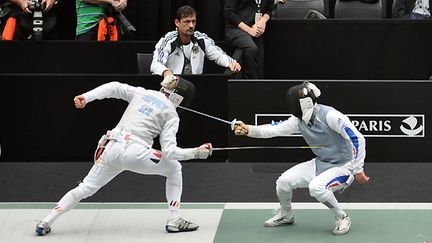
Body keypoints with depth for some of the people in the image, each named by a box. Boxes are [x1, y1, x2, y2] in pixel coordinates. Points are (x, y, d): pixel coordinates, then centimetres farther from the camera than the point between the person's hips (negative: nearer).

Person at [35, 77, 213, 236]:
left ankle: (46, 223, 8)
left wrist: (86, 97, 1)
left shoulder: (142, 93, 19)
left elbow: (114, 88, 5)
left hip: (112, 149, 4)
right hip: (135, 153, -4)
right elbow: (169, 151, -5)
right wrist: (196, 152, 3)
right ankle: (174, 221, 15)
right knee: (174, 169, 20)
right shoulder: (171, 114, 6)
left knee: (85, 189, 17)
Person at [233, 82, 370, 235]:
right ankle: (285, 215, 24)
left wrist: (358, 170, -25)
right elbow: (274, 130, -6)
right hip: (321, 164, 7)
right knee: (283, 182, -6)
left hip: (343, 167, -7)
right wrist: (248, 130, -21)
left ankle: (342, 218, -11)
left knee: (316, 187, -35)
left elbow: (358, 139, -27)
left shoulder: (330, 116, -27)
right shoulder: (299, 120, -4)